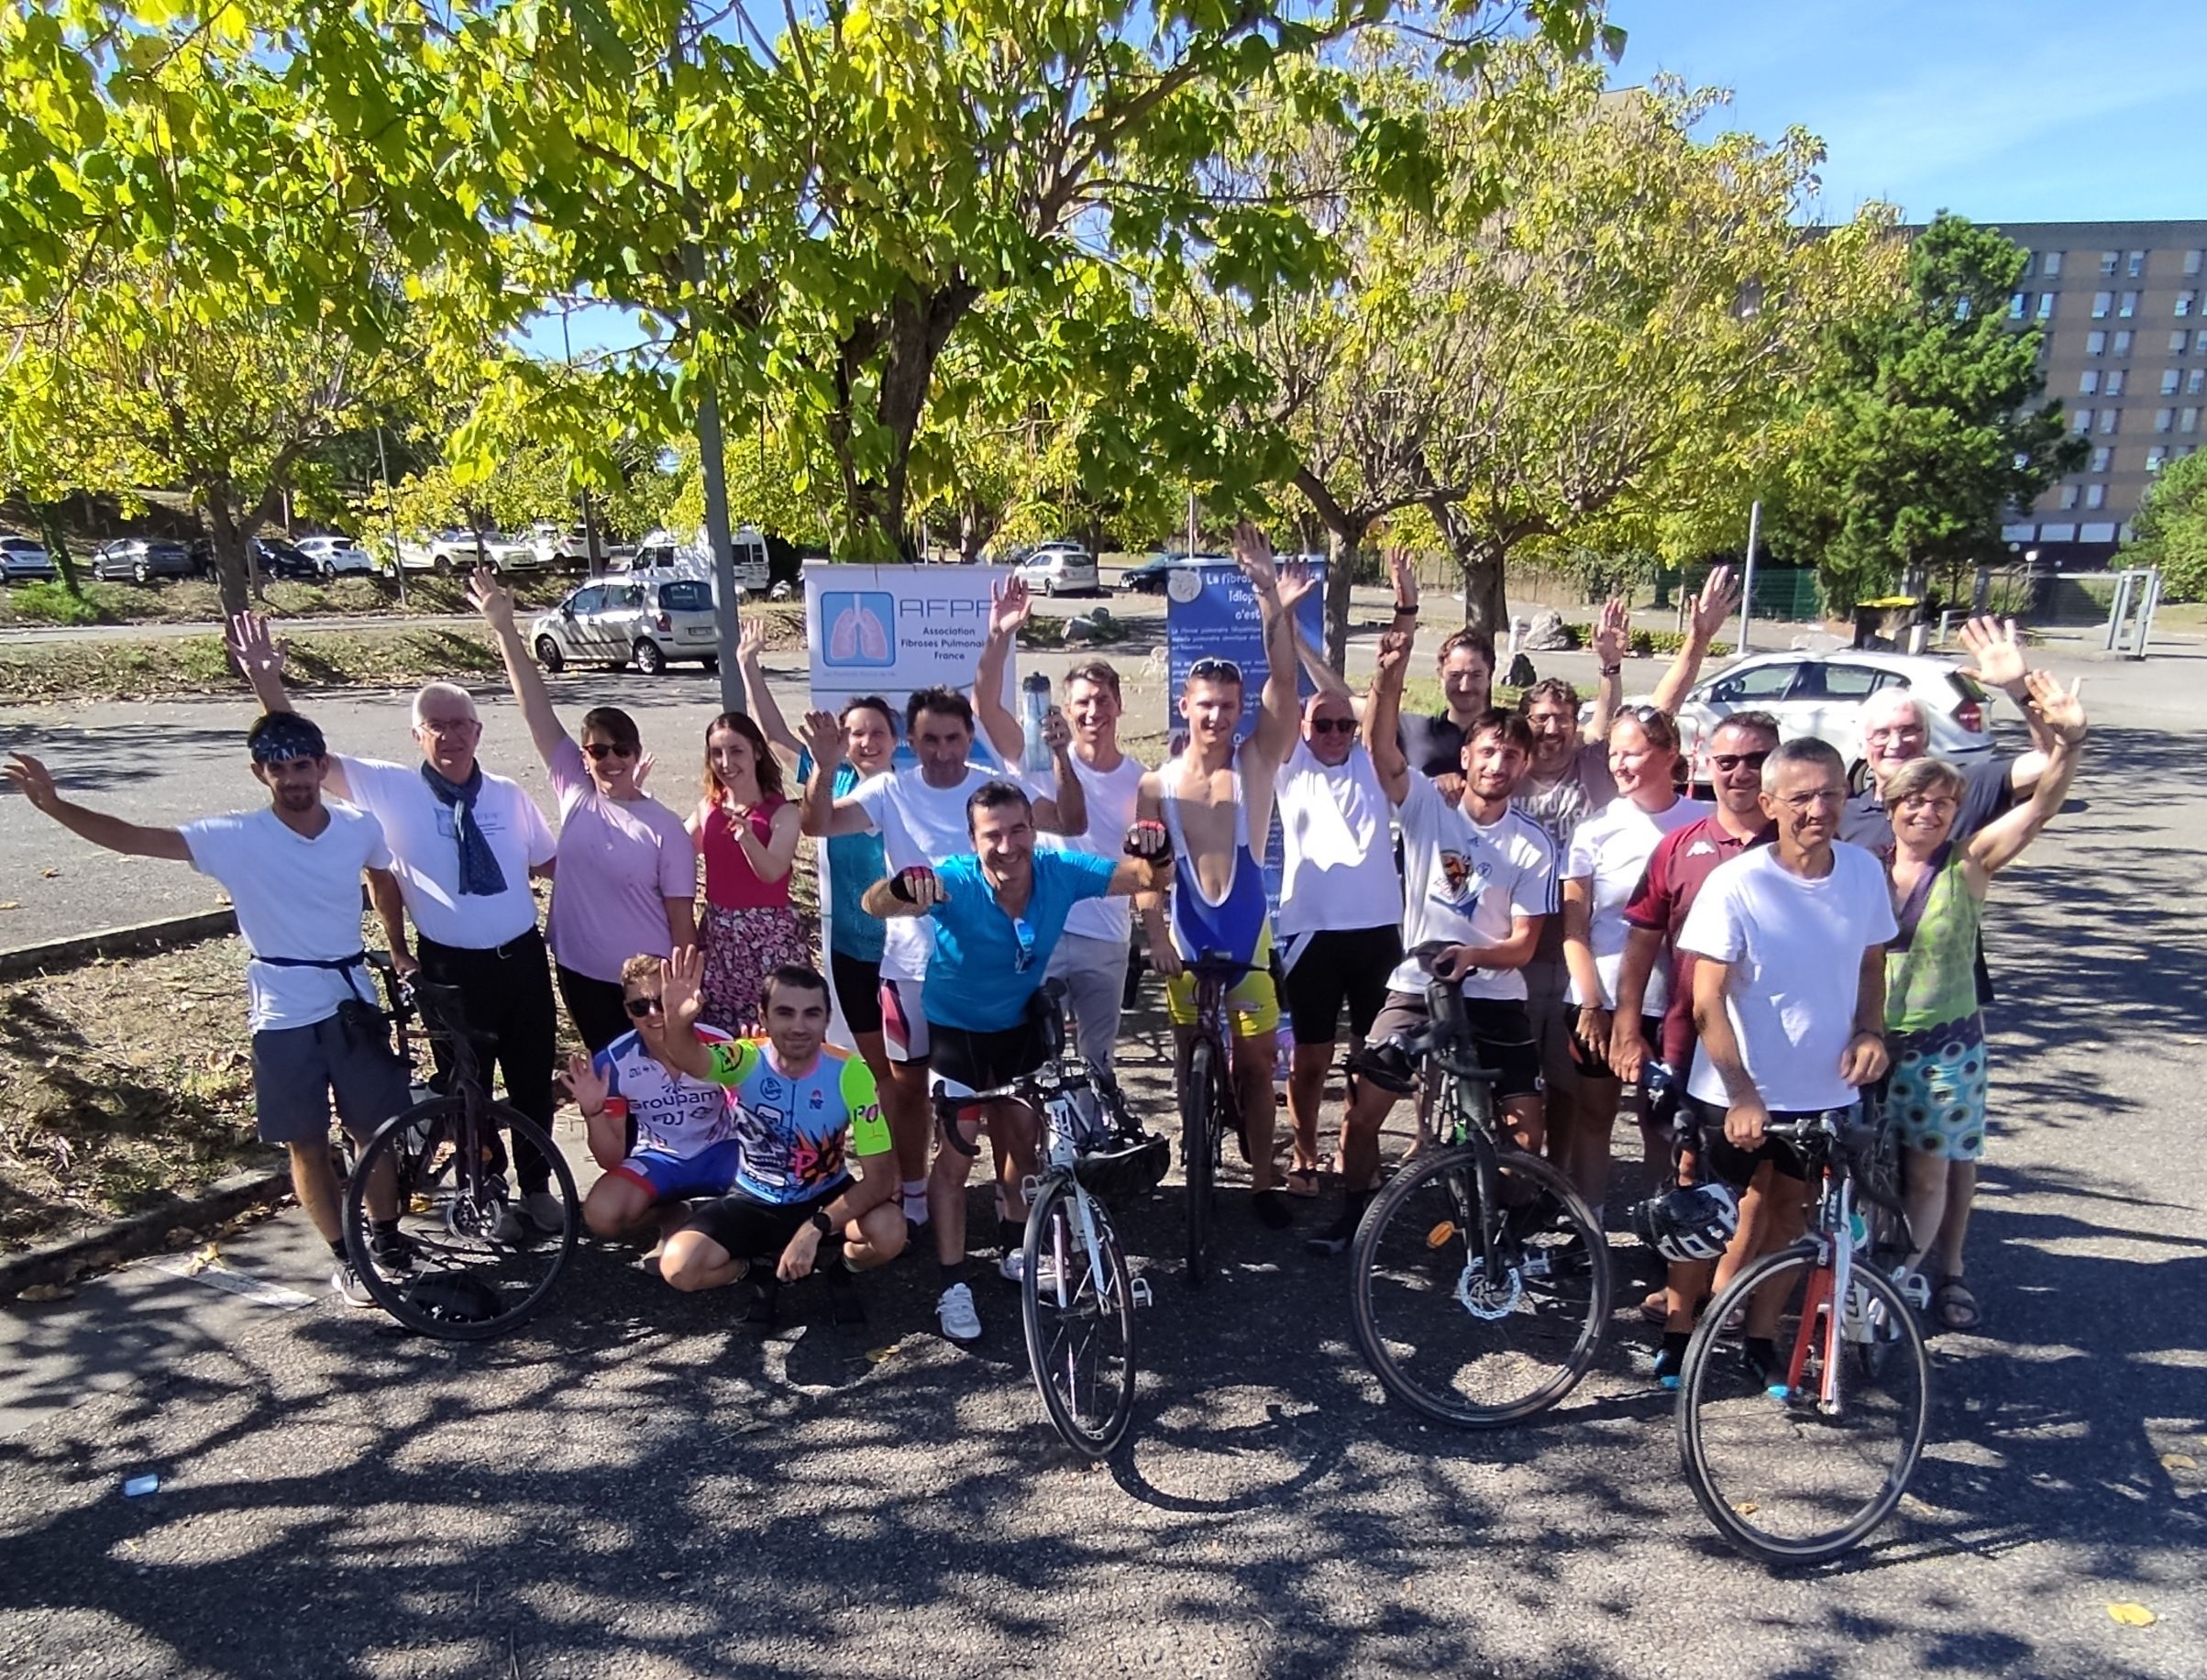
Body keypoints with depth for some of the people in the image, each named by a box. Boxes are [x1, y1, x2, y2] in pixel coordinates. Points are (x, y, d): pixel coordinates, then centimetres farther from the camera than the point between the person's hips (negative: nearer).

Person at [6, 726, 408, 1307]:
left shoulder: (361, 828, -5)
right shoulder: (236, 838, -11)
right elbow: (132, 838, -18)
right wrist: (53, 804, -30)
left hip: (352, 1004, 2)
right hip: (284, 1017, -1)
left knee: (377, 1131, 11)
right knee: (307, 1146, 8)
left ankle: (387, 1242, 32)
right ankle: (345, 1259, 25)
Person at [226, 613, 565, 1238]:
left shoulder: (508, 794, 2)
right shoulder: (389, 789, -6)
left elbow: (549, 862, 11)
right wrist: (268, 684, -19)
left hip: (522, 959, 2)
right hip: (450, 968, -2)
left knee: (533, 1080, 13)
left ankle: (537, 1188, 33)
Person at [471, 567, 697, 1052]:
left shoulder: (665, 829, -12)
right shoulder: (575, 793, -3)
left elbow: (682, 920, -8)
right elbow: (537, 709, -6)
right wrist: (504, 630, -8)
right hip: (581, 973, 4)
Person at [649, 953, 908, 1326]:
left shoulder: (850, 1074, -23)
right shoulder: (746, 1060, -20)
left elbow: (880, 1176, -23)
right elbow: (689, 1059, -45)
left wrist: (815, 1228, -35)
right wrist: (678, 1021, -68)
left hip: (825, 1199, -1)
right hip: (754, 1201, 1)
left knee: (889, 1233, -30)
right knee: (679, 1266, -23)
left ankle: (837, 1266, 5)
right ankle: (761, 1269, 8)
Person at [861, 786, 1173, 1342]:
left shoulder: (1060, 873, -24)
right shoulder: (955, 882, -33)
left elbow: (1150, 879, -20)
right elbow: (875, 905, -48)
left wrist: (1156, 854, -44)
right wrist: (901, 886, -71)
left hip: (1020, 1022, 4)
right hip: (957, 1026, -4)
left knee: (1025, 1139, 14)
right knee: (957, 1154, -5)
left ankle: (1014, 1248, 37)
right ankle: (953, 1285, 8)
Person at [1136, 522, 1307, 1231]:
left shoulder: (1257, 762, -6)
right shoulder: (1155, 784, -4)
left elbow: (1283, 683, -18)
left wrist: (1274, 606, -29)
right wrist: (1157, 937, -13)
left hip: (1248, 935, 0)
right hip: (1185, 938, 1)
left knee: (1255, 1063, 7)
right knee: (1195, 1064, 14)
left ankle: (1262, 1180, 21)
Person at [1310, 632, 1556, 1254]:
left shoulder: (1533, 847, -3)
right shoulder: (1427, 805, -4)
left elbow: (1524, 944, -6)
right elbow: (1380, 748, -20)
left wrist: (1472, 955, -26)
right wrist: (1390, 675, -35)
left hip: (1494, 999, 1)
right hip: (1414, 990, -1)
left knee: (1527, 1122, 1)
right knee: (1363, 1110, -3)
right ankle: (1352, 1215, 19)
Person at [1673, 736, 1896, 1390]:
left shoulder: (1864, 871, -5)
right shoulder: (1736, 884, -19)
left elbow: (1871, 963, 11)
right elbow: (1707, 1001, -17)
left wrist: (1869, 1031, -6)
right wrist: (1742, 1092, -21)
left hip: (1826, 1091, 4)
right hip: (1735, 1095, -4)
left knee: (1789, 1213, 17)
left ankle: (1760, 1337, 34)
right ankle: (1678, 1332, 27)